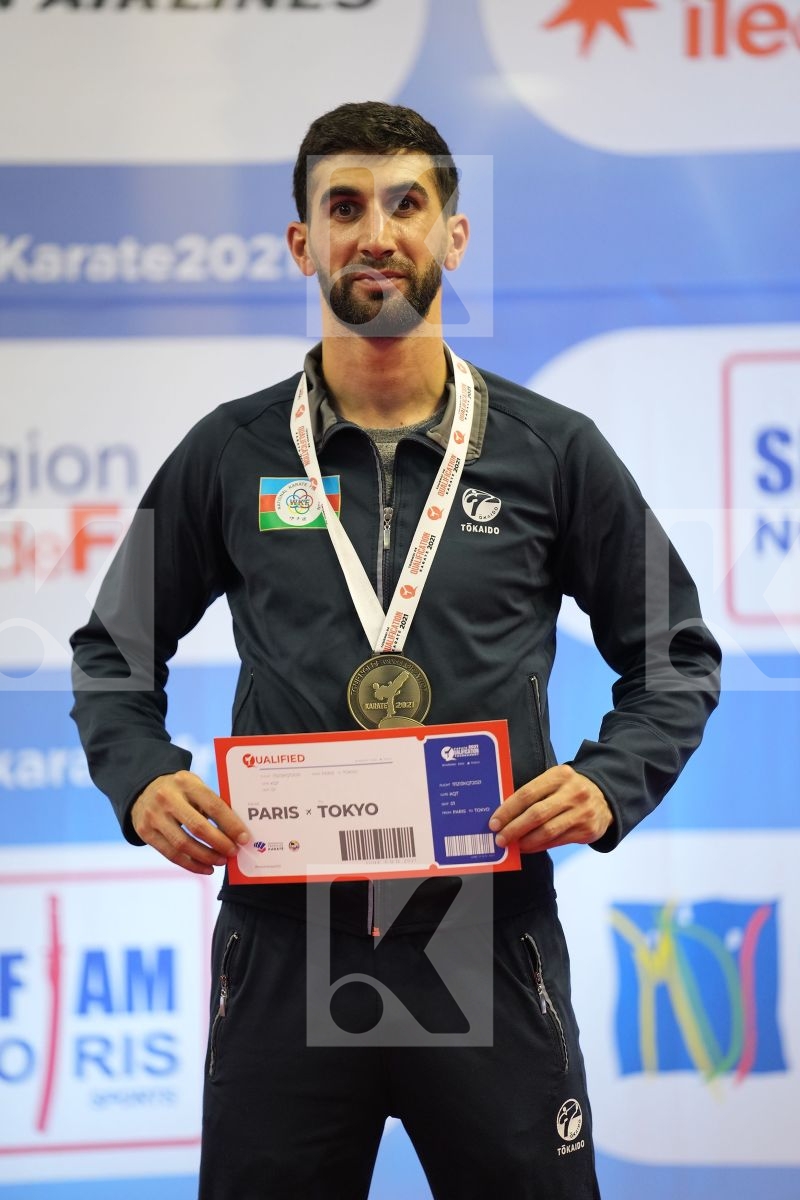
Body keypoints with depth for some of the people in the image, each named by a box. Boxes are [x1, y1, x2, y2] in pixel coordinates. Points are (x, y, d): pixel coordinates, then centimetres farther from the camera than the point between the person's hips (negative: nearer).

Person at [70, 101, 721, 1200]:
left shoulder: (554, 452, 4)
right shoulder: (229, 453, 6)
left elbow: (676, 657, 10)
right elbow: (113, 654, 15)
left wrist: (606, 786, -7)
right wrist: (144, 781, -4)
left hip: (490, 935, 0)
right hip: (283, 940, 1)